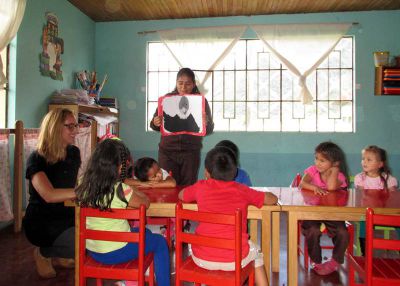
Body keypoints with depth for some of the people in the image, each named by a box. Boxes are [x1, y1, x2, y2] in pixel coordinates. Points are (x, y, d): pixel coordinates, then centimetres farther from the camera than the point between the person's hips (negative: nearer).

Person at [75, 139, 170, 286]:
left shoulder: (85, 186, -8)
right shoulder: (121, 190, -24)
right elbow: (145, 202, -11)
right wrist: (134, 191, 8)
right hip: (115, 253, -6)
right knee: (160, 242, 15)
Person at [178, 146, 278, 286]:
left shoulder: (201, 187, 0)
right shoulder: (242, 190, 0)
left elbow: (181, 195, 20)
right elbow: (273, 199, 12)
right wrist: (250, 196, 28)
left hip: (202, 260, 1)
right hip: (234, 260, 0)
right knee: (255, 251, 32)